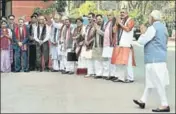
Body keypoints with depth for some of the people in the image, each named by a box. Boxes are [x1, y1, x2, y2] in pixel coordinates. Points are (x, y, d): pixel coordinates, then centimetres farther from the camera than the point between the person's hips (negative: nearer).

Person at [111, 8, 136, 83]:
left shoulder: (130, 20, 0)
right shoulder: (120, 20, 21)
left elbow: (128, 29, -15)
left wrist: (120, 23, -8)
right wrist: (117, 23, 1)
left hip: (126, 45, -7)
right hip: (118, 44, 7)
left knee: (127, 62, -11)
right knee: (118, 61, 5)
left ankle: (130, 78, -7)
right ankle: (119, 77, 12)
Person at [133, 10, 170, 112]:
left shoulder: (153, 28, -15)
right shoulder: (163, 27, 14)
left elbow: (141, 41, -15)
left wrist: (143, 33, 4)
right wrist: (146, 32, 16)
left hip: (154, 59, -10)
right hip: (160, 58, 10)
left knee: (158, 83, -5)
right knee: (150, 81, 16)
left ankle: (165, 105, -1)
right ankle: (143, 101, 26)